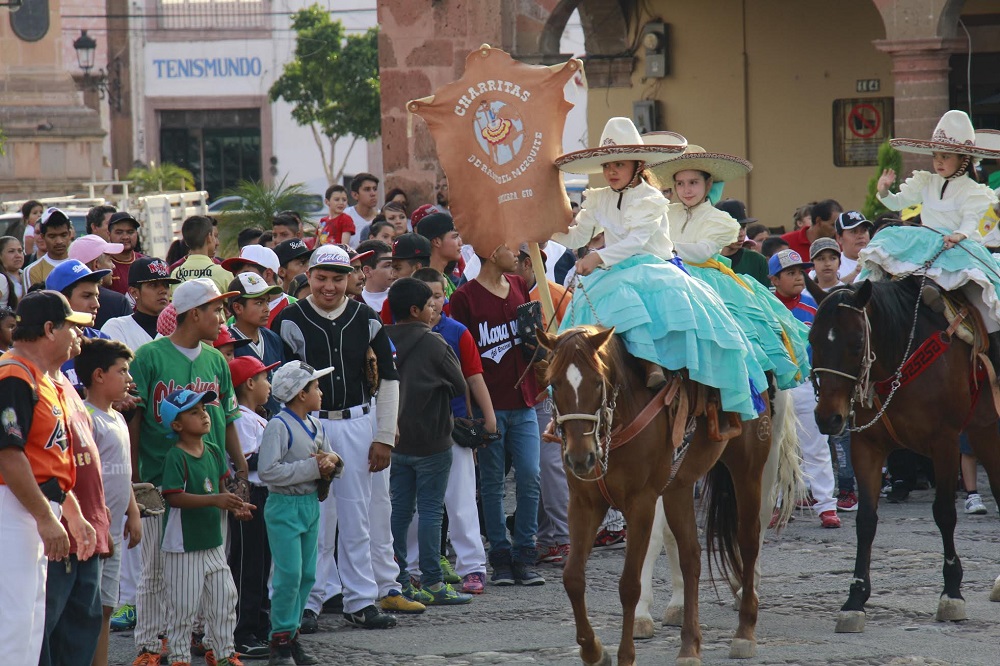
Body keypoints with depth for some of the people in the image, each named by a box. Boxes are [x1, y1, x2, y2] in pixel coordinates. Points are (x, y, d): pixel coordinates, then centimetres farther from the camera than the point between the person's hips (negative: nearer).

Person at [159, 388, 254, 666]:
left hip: (213, 543, 7)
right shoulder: (175, 457, -16)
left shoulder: (214, 453, 7)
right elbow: (174, 497, -24)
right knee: (183, 606, 0)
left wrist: (234, 506, -3)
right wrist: (215, 499, -31)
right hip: (184, 546, -7)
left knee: (224, 598, 13)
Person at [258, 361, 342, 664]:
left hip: (311, 503, 8)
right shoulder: (279, 426, -15)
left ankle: (293, 632, 18)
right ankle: (281, 639, -2)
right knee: (289, 575, -10)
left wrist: (331, 462, -4)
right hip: (284, 506, -8)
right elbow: (268, 470, -24)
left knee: (307, 574, 9)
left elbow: (329, 455, 22)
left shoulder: (314, 424, 11)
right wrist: (312, 468, -21)